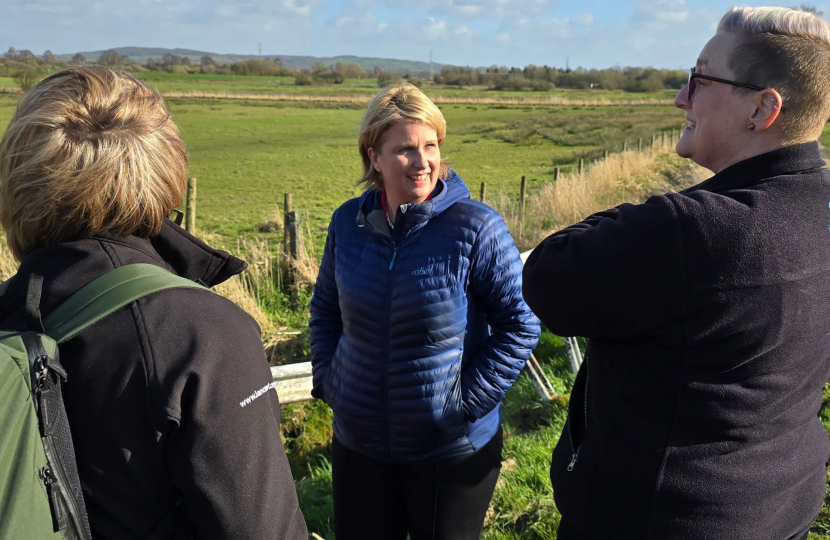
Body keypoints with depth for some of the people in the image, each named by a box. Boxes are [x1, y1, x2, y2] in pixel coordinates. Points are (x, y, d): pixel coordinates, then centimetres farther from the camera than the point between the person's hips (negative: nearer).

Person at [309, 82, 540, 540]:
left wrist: (468, 402, -14)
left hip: (453, 451, -3)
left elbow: (520, 325, -11)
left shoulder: (475, 227, -16)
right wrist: (326, 382, 3)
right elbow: (325, 308, 11)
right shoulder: (349, 221, -3)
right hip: (358, 445, 4)